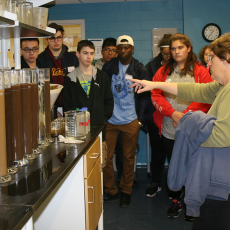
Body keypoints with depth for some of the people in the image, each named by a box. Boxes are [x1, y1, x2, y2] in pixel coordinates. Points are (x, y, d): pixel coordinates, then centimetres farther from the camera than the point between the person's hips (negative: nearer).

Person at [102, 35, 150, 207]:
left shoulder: (140, 70, 2)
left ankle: (126, 192, 22)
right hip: (110, 120, 1)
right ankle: (110, 191, 16)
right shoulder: (108, 67, 5)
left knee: (128, 158, 7)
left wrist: (140, 118, -3)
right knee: (106, 156, 1)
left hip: (131, 121, -1)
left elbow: (144, 95, 3)